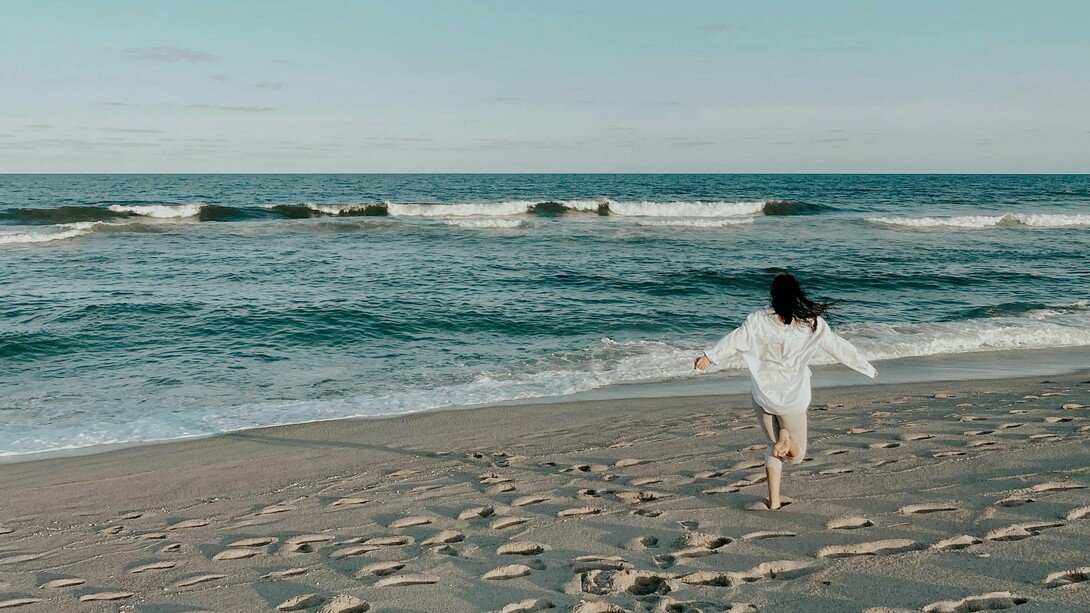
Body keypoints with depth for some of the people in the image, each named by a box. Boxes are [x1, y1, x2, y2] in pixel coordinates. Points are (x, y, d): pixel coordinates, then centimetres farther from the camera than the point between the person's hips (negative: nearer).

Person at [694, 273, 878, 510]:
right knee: (796, 454, 12)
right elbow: (840, 348, 4)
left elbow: (736, 339, -11)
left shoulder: (761, 318, -5)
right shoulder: (813, 323, -2)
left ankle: (774, 500, 7)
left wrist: (710, 355, -4)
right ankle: (786, 438, -24)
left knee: (773, 446, 20)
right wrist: (867, 368, 15)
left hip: (764, 394, 1)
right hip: (793, 397, -1)